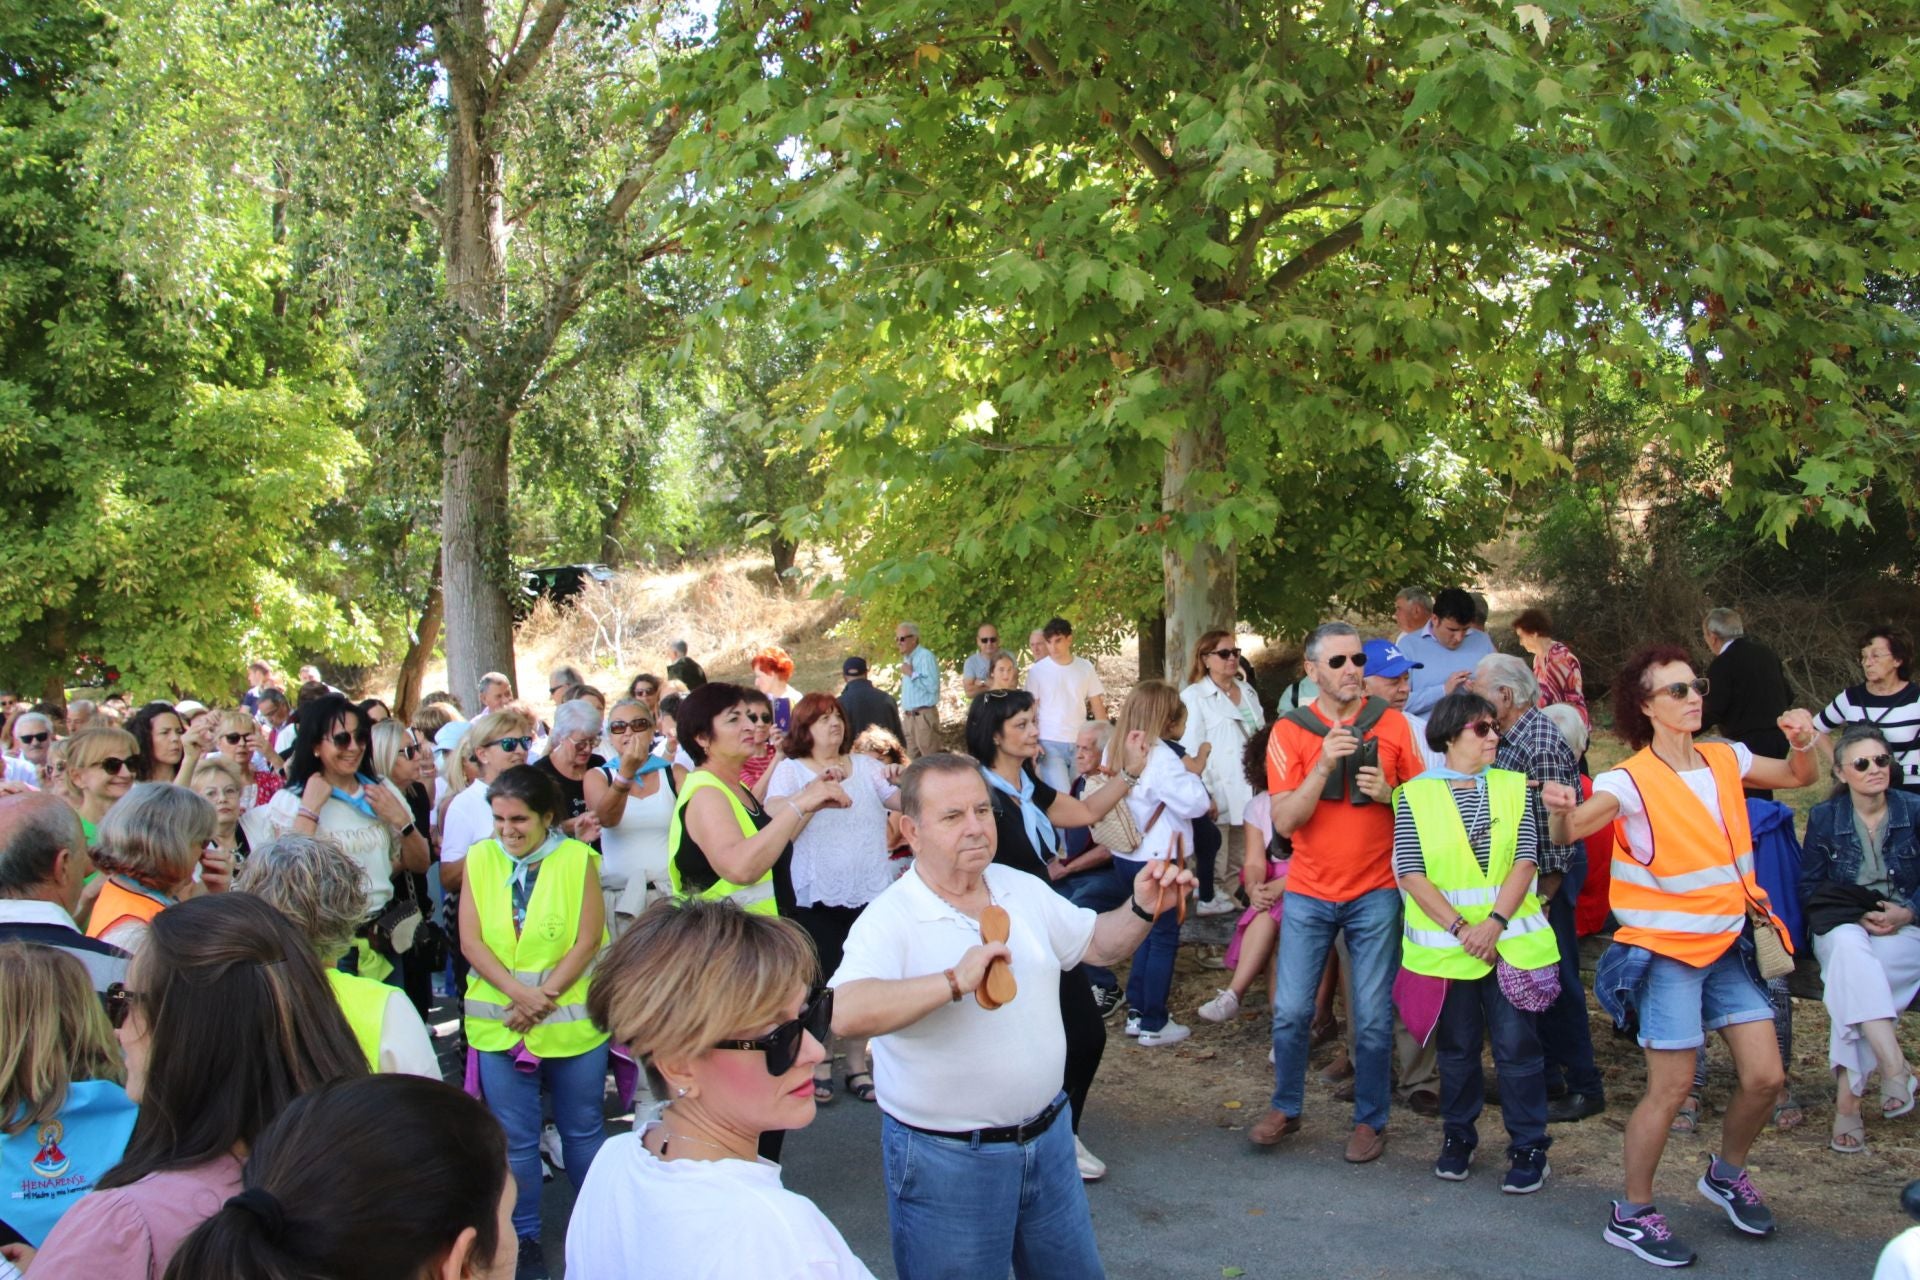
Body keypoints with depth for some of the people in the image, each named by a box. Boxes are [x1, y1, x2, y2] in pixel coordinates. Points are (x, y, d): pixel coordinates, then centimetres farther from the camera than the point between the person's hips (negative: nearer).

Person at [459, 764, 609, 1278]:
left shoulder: (578, 859, -3)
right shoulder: (479, 859, 2)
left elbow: (588, 939, -7)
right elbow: (471, 941, -4)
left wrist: (545, 996, -16)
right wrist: (519, 993, -16)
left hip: (573, 1020, -1)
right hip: (499, 1022, 1)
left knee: (583, 1130, 11)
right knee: (514, 1139, 8)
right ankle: (524, 1237, 23)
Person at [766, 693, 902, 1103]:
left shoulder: (866, 766, 10)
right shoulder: (789, 770, 2)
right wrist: (817, 787, -25)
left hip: (870, 893, 3)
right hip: (817, 897, -3)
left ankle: (857, 1066, 22)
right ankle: (819, 1064, 21)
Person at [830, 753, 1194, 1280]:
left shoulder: (1024, 889, 3)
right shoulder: (889, 919, -19)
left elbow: (1097, 944, 14)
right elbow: (846, 1014, -35)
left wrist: (1142, 908, -6)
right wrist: (955, 981, -42)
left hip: (1048, 1137, 7)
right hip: (947, 1158, -6)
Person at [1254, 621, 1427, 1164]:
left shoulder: (1391, 724, 0)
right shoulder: (1290, 731, -3)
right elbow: (1285, 821, -10)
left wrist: (1389, 793, -14)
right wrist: (1324, 764, -21)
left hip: (1375, 893, 0)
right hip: (1309, 894, 0)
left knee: (1373, 1018, 4)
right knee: (1291, 1011, 2)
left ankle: (1370, 1120, 21)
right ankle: (1286, 1106, 24)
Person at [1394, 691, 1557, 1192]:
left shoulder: (1514, 787, 5)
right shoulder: (1416, 794, -2)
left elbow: (1525, 860, -2)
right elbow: (1411, 872, -7)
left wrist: (1494, 921, -15)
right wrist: (1460, 928, -14)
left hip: (1510, 940, 1)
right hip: (1444, 945, -1)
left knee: (1517, 1045, 1)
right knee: (1457, 1046, 11)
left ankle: (1528, 1147, 14)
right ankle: (1457, 1136, 28)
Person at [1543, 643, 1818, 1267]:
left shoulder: (1726, 760, 3)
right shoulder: (1631, 781, -16)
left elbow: (1798, 777, 17)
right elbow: (1570, 832, -27)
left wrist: (1802, 743, -4)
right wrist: (1560, 810, -50)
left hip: (1727, 946, 6)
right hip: (1666, 952, -6)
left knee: (1766, 1076, 5)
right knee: (1672, 1088, -3)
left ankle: (1726, 1174, 33)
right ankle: (1631, 1215, 13)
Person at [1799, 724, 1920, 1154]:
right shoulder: (1824, 817, 5)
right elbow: (1809, 888, 5)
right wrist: (1855, 915, -9)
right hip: (1840, 926, 1)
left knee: (1851, 971, -35)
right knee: (1850, 948, -38)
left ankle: (1847, 1096, -36)